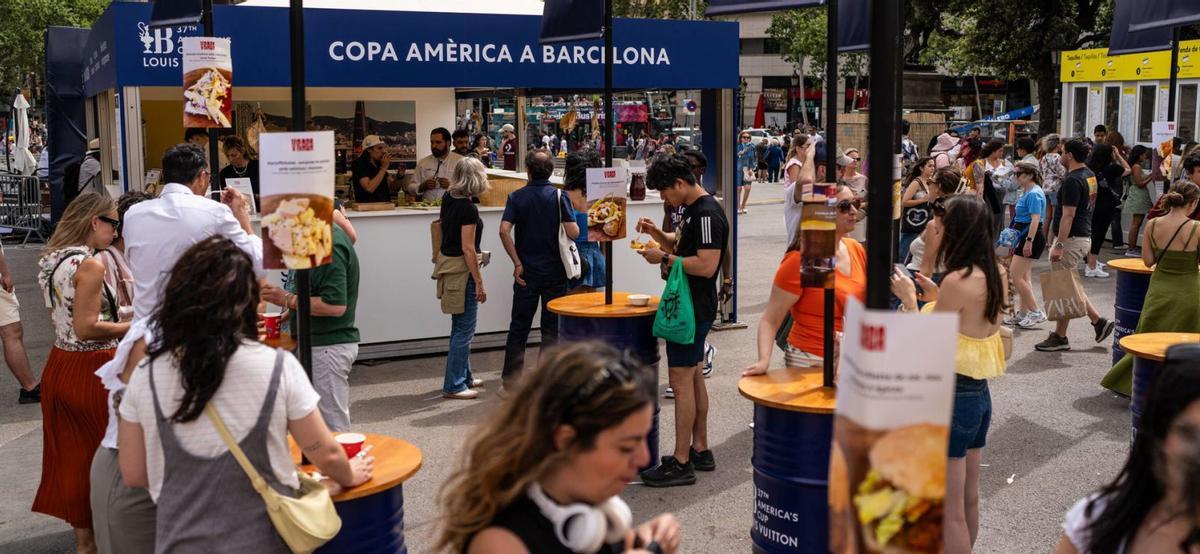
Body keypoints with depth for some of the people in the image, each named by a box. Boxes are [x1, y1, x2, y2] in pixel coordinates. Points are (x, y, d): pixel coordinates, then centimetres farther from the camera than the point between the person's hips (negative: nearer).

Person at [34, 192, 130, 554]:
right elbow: (86, 328, -22)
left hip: (59, 364, 9)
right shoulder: (89, 264, -19)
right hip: (90, 370, -9)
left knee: (73, 453, 15)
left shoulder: (51, 259, 9)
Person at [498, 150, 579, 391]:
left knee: (519, 326, 9)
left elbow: (504, 230, -13)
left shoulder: (517, 197, -2)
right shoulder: (560, 196, -6)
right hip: (555, 271, -1)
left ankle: (510, 380, 12)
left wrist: (517, 263, -7)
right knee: (553, 326, 8)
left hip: (527, 271, 1)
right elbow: (573, 233, -13)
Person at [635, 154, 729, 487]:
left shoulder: (707, 214, -19)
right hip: (690, 306, 11)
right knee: (693, 377, 15)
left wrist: (664, 258, -19)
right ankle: (700, 450, 25)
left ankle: (681, 463, -2)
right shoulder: (692, 210, 13)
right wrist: (656, 233, 6)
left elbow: (707, 265, -26)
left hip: (694, 309, -11)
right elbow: (679, 245, 23)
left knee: (681, 381, -7)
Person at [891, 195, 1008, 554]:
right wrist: (937, 297, 12)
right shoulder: (994, 277, 3)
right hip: (978, 393, 9)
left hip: (951, 397, -9)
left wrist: (909, 299, -7)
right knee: (968, 499, 21)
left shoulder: (957, 280, -22)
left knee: (949, 510, 3)